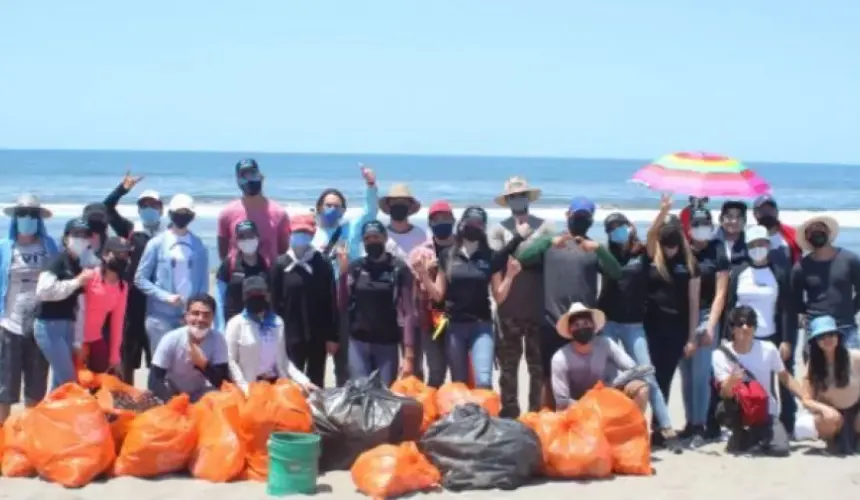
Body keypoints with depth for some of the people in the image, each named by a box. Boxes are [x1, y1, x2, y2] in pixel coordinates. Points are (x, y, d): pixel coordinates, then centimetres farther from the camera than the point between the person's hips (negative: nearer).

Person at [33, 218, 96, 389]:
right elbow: (43, 291, -28)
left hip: (67, 327, 8)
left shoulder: (77, 266, 12)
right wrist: (77, 282, -21)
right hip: (49, 326, -8)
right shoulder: (58, 261, -11)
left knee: (60, 382, 13)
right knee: (69, 381, -10)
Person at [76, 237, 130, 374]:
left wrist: (114, 356, 7)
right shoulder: (90, 276, -11)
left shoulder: (123, 287, 7)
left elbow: (117, 322, 8)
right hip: (78, 341, -5)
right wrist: (79, 343, -16)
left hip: (96, 341, 6)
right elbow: (80, 311, -14)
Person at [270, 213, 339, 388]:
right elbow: (274, 303, 1)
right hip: (291, 335, -1)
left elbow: (331, 303, 0)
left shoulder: (323, 264, 1)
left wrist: (333, 336, -2)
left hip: (318, 335, 1)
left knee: (316, 384, 10)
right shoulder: (281, 265, -1)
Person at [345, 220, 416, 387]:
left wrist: (408, 353, -12)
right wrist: (342, 273, -10)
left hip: (387, 344, -2)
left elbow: (408, 313, -5)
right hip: (358, 343, 2)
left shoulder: (399, 269, -3)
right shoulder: (355, 267, 5)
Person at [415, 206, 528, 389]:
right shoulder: (447, 256, 6)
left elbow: (499, 297, 4)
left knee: (483, 381, -17)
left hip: (482, 326, -1)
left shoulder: (491, 257, 3)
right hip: (454, 326, 1)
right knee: (459, 383, 7)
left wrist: (510, 276, -11)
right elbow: (438, 295, 6)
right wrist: (424, 275, -8)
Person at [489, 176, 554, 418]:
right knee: (508, 365, 6)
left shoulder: (544, 226, 5)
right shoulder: (499, 229, 4)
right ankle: (509, 414, 14)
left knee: (539, 365, 7)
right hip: (509, 309, 0)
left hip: (539, 309, 0)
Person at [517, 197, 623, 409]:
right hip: (553, 323, -1)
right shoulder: (549, 242, 6)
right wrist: (549, 241, -23)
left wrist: (599, 249, -23)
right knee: (550, 379, 6)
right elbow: (523, 258, -9)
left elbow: (616, 273, -7)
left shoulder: (595, 248, 8)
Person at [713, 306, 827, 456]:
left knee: (780, 448, -23)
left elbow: (784, 377, 5)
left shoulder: (768, 349, -10)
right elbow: (725, 394, -20)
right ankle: (741, 436, -2)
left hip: (766, 413, 1)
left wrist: (806, 399, -5)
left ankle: (757, 436, 12)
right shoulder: (721, 354, -14)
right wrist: (731, 382, -43)